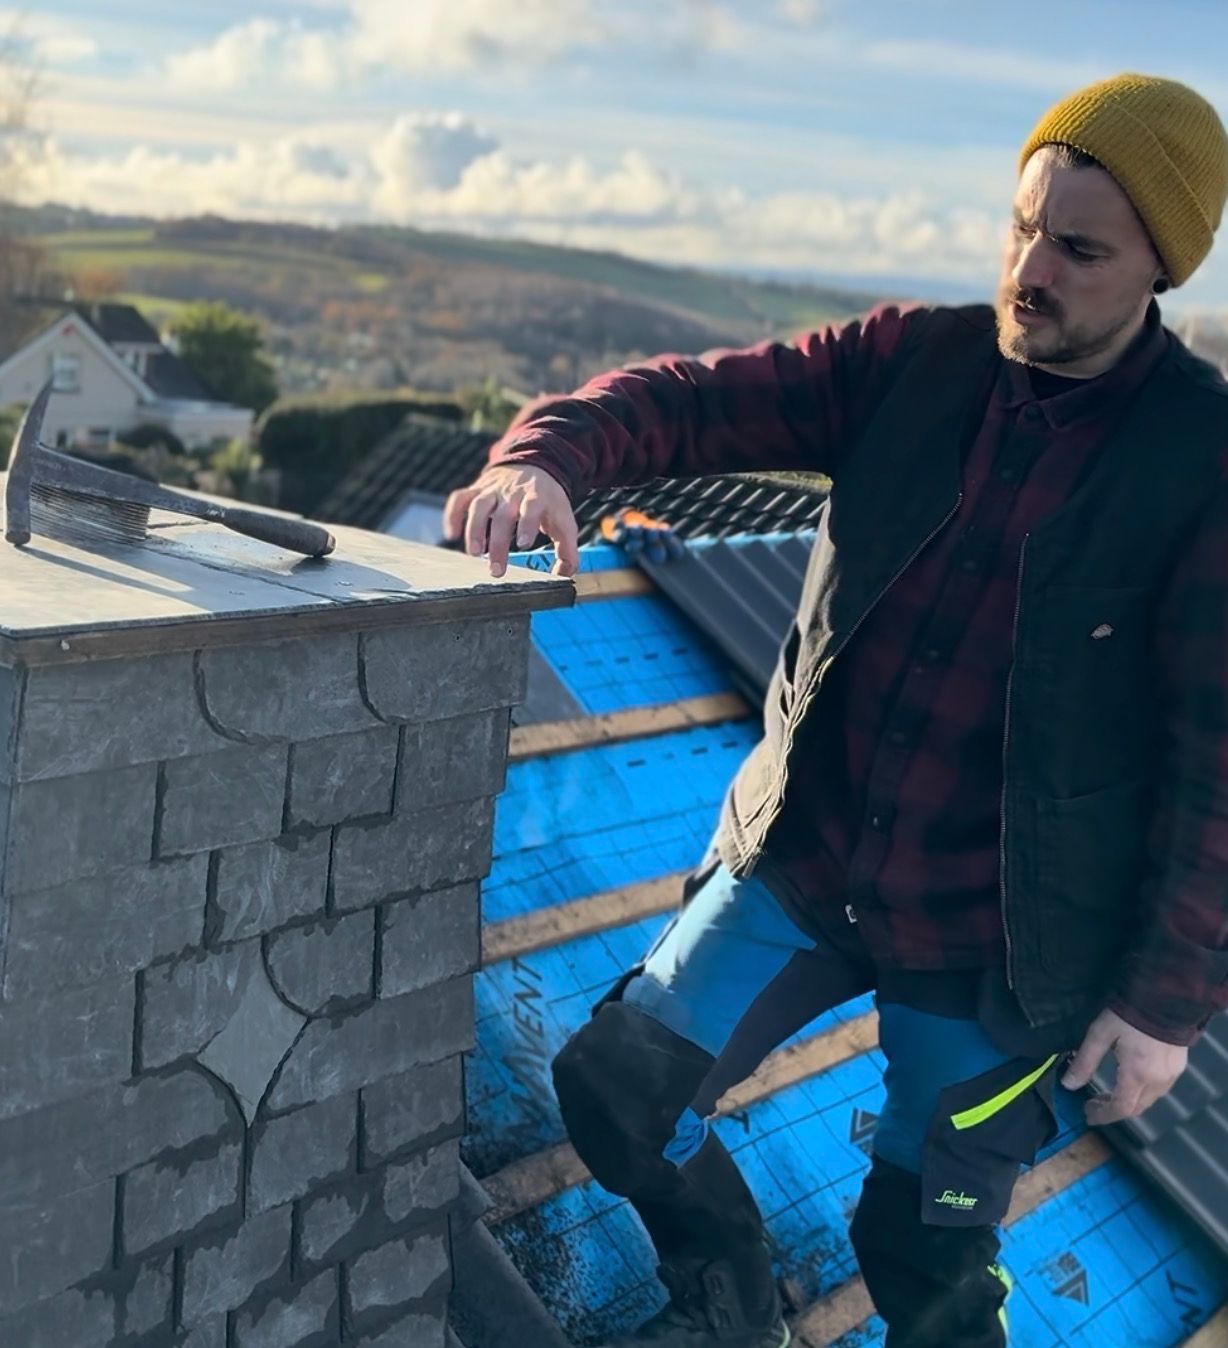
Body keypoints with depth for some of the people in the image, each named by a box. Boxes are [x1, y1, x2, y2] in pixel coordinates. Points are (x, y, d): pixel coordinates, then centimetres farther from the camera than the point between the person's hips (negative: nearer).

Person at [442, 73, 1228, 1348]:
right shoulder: (911, 364, -3)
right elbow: (695, 397, -11)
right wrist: (550, 452, -32)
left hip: (990, 941, -3)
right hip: (800, 861, 4)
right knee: (618, 1083, 4)